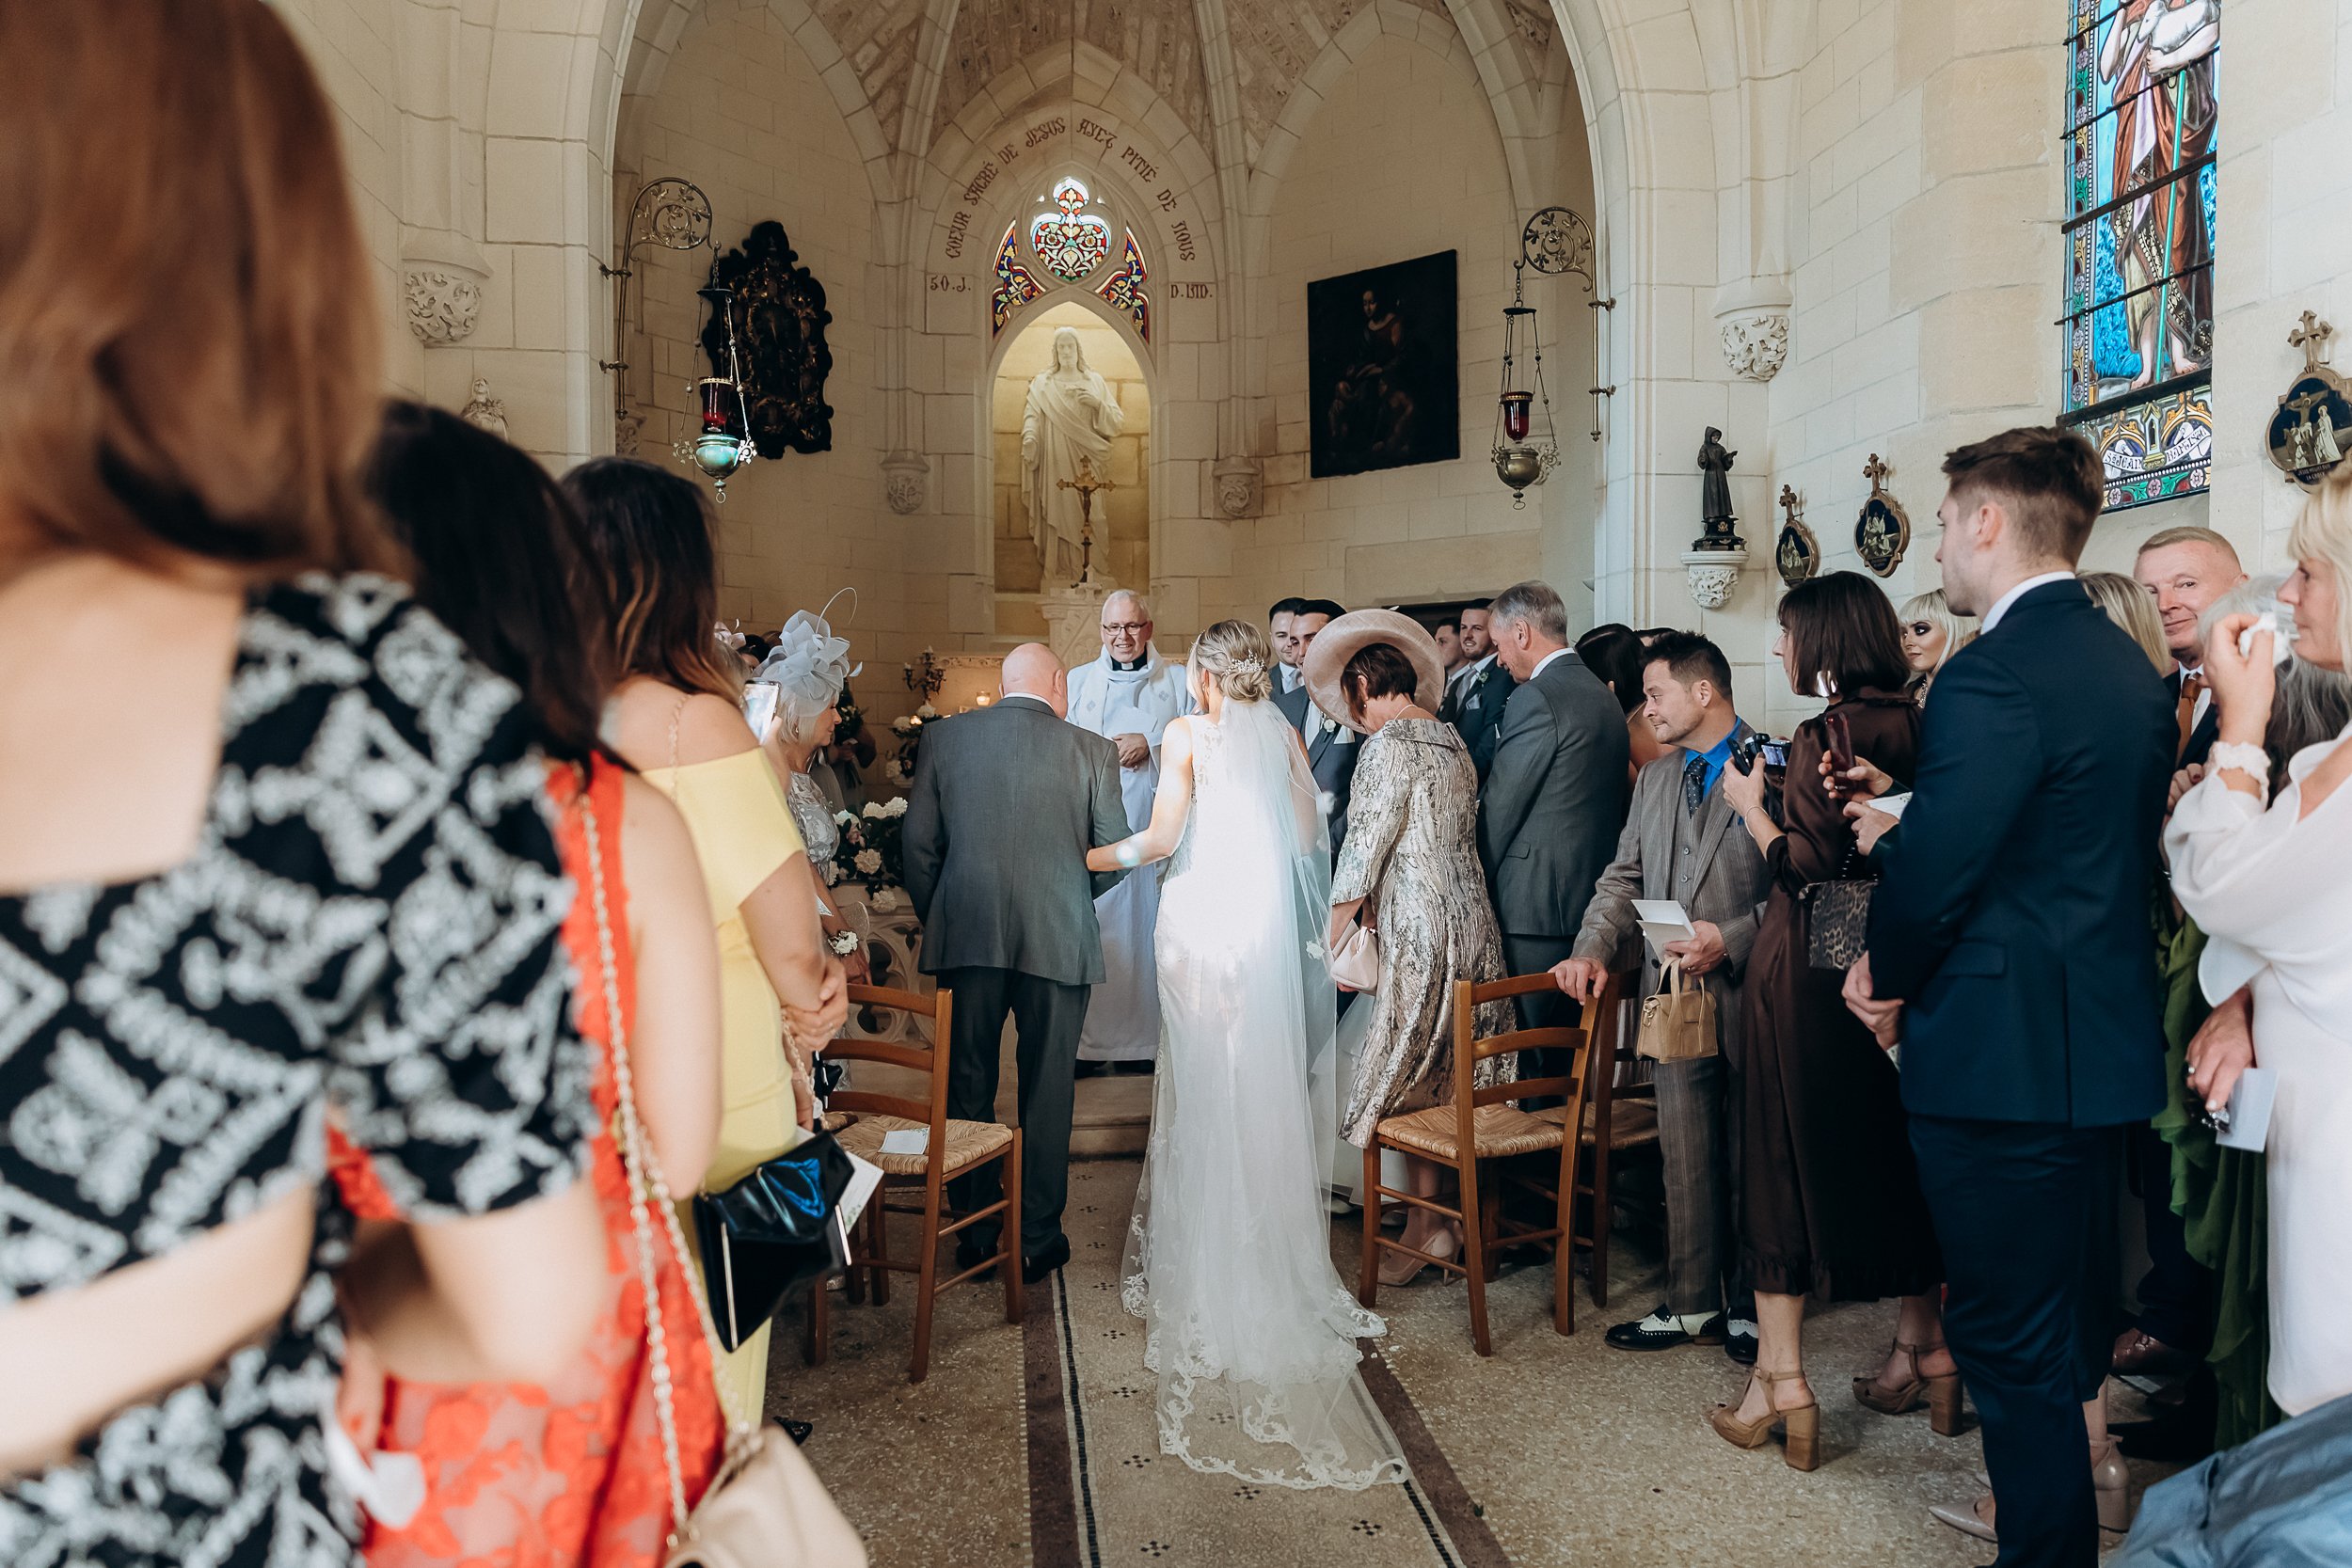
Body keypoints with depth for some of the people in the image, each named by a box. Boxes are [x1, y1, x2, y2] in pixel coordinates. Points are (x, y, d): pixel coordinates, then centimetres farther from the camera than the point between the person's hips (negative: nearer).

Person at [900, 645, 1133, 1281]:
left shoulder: (944, 736, 2)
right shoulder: (1092, 751, -2)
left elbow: (917, 840, 2)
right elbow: (1116, 854, 0)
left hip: (966, 937, 1)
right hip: (1058, 940, -1)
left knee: (968, 1086, 14)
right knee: (1047, 1091, 11)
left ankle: (977, 1231, 24)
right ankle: (1038, 1239, 20)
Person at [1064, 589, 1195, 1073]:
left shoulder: (1178, 680, 13)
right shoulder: (1078, 681, 17)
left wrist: (1151, 744, -8)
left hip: (1155, 823, 0)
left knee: (1148, 921, -3)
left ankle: (1146, 1040, 4)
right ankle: (1084, 1042, -1)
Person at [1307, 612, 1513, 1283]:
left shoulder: (1388, 745, -11)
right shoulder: (1452, 740, 14)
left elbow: (1363, 849, -11)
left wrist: (1330, 939, -3)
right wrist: (1374, 907, 19)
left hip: (1421, 931, -8)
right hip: (1473, 922, 8)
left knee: (1409, 1082, 3)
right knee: (1457, 1081, 14)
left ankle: (1425, 1227, 11)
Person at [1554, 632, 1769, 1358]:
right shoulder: (1654, 780, 15)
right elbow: (1624, 877, 15)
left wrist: (1732, 939, -21)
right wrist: (1593, 949, 1)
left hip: (1750, 992, -6)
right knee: (1685, 1155, 12)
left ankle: (1753, 1305, 24)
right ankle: (1692, 1305, 23)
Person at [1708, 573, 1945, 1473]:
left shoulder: (1824, 733, -16)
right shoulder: (1912, 726, 6)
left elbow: (1806, 867, -20)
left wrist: (1752, 805, -5)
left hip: (1807, 974, -7)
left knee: (1789, 1157, 1)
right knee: (1891, 1150, 18)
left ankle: (1779, 1382, 6)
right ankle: (1923, 1352, 30)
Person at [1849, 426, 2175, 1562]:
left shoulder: (1996, 672, -21)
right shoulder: (2133, 670, 9)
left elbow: (1934, 866, -23)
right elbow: (2093, 853, 13)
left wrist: (1888, 979, -4)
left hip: (2003, 1047, -10)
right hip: (2103, 1037, 10)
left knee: (2010, 1330, 3)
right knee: (2069, 1288, 25)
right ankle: (2085, 1474, 43)